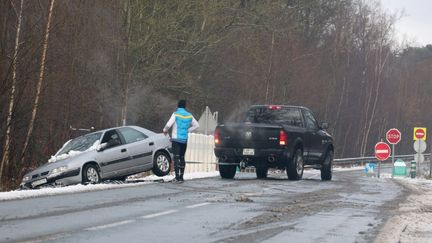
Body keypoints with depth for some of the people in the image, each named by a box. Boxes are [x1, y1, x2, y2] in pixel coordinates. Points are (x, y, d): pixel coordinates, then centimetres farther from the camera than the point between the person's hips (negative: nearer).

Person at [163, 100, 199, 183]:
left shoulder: (175, 114, -8)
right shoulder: (189, 115, 7)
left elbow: (168, 125, -16)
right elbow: (196, 125, 15)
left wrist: (165, 130, 4)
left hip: (176, 139, -5)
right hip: (185, 139, 5)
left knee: (176, 157, -7)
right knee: (182, 157, 13)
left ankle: (177, 177, -15)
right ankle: (181, 177, 14)